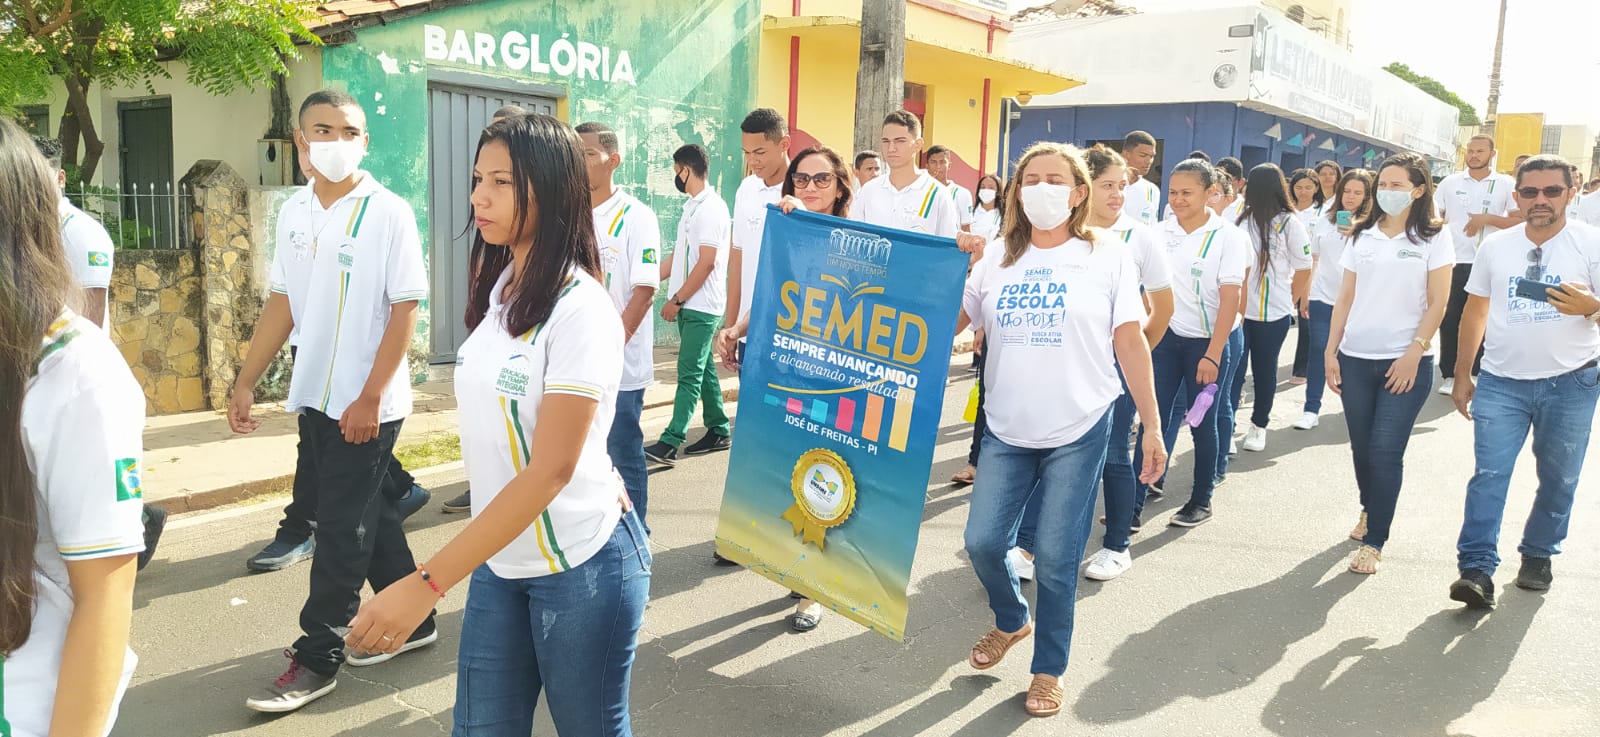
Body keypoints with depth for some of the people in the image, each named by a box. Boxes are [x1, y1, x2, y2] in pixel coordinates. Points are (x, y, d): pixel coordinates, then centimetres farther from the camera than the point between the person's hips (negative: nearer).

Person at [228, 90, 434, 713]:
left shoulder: (388, 213, -12)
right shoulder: (293, 212, 6)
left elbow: (405, 309, -14)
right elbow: (283, 302, 12)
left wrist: (370, 398, -16)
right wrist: (246, 382, 9)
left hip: (365, 404, -6)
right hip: (314, 399, 6)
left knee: (342, 531, 1)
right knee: (369, 516, 16)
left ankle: (317, 659, 13)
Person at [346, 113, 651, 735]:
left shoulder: (580, 309, -20)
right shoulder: (497, 290, 3)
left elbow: (551, 470, -24)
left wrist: (427, 583, -27)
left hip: (579, 567, -6)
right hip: (498, 559, 7)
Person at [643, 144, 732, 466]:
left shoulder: (712, 208, -15)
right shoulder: (692, 206, 14)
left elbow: (707, 262, -20)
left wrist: (677, 300, -16)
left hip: (701, 307, -9)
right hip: (688, 305, 9)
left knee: (690, 374, -9)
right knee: (703, 370, 14)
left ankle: (669, 444, -11)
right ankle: (719, 431, 23)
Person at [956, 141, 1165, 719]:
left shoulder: (1107, 259, 0)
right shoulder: (997, 260, 6)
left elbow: (1130, 344, 0)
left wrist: (1152, 427, -2)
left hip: (1079, 431, -3)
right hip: (1006, 430, 3)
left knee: (1055, 558, 3)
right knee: (982, 541, 3)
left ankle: (1048, 670, 24)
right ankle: (1012, 621, 35)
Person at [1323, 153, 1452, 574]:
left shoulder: (1433, 239, 0)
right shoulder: (1362, 237, 9)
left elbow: (1437, 304, -4)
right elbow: (1345, 299, 9)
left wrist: (1414, 353, -13)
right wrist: (1330, 352, 3)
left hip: (1407, 362, -3)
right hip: (1356, 358, 4)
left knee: (1386, 450, -8)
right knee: (1361, 446, 11)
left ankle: (1374, 542, -1)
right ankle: (1370, 511, 34)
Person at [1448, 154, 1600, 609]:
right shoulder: (1496, 246, 5)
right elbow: (1475, 311, 11)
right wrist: (1462, 375, 10)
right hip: (1501, 382, 1)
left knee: (1558, 480, 11)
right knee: (1489, 475, -7)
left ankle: (1538, 555, 30)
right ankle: (1477, 569, -8)